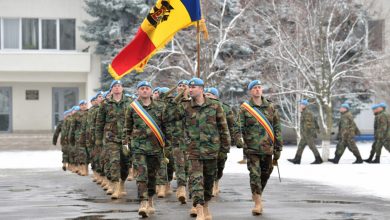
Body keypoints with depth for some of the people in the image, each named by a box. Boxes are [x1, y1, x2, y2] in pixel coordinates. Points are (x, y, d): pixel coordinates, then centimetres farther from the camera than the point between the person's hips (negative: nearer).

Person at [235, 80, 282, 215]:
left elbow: (277, 128, 11)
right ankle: (258, 203, -7)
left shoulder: (270, 107, 8)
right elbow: (238, 127, -3)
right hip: (252, 148, -3)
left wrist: (278, 148, 8)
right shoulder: (244, 108, 1)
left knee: (265, 174, 12)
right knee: (255, 174, -9)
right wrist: (239, 140, -22)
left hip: (267, 148, 3)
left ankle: (256, 194, 35)